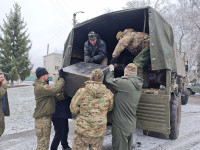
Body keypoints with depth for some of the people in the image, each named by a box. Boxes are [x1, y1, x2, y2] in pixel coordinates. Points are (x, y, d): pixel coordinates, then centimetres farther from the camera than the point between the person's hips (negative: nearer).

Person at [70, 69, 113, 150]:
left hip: (83, 130, -2)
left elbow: (73, 110, -6)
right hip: (99, 131, 3)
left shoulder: (81, 92, -16)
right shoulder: (108, 94, -7)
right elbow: (110, 108, 10)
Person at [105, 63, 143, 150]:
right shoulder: (137, 85, 4)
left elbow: (109, 80, -12)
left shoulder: (125, 83, -22)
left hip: (121, 125, -8)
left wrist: (111, 70, 5)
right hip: (131, 125, 8)